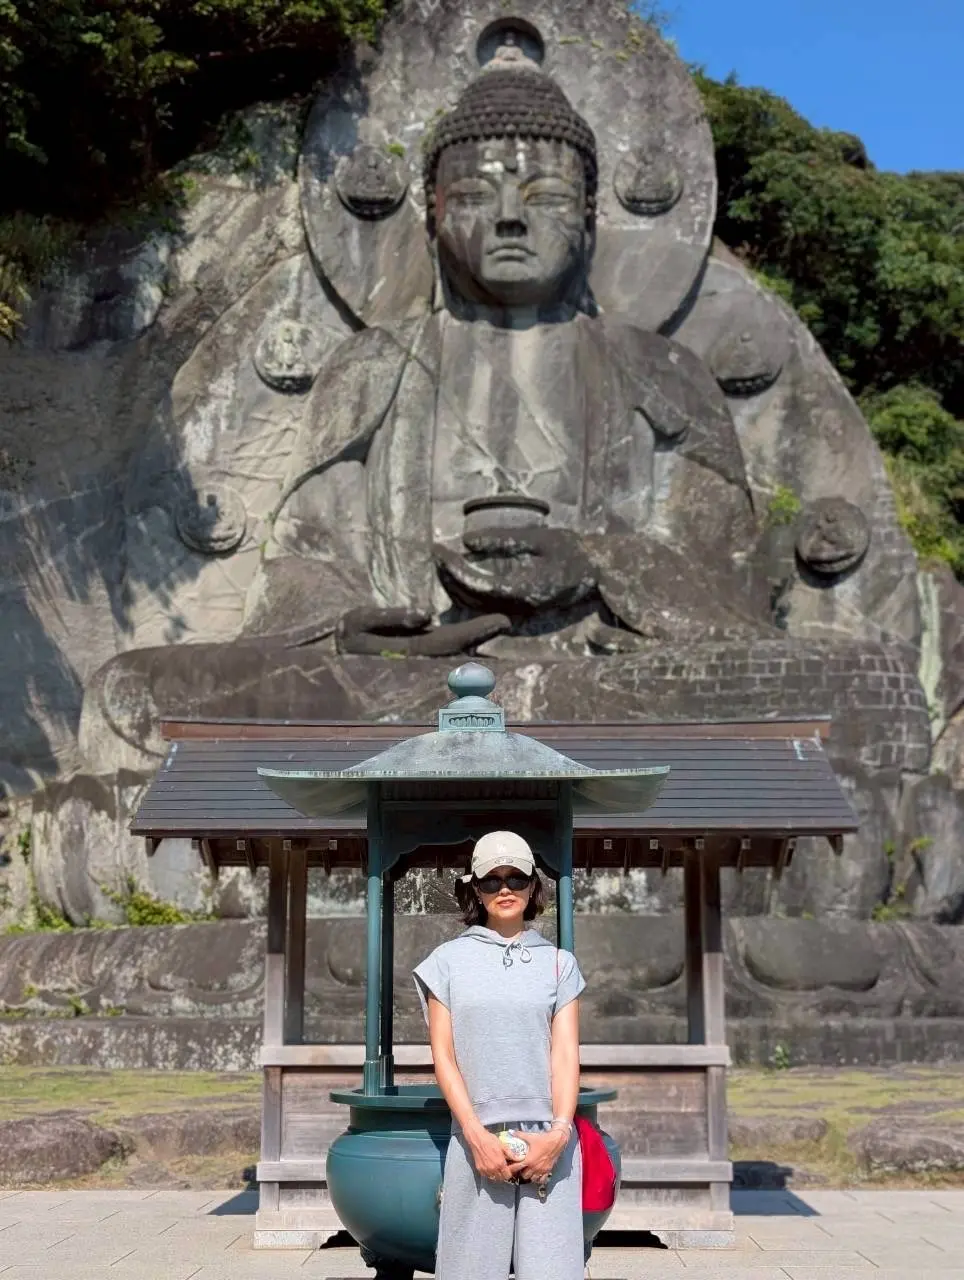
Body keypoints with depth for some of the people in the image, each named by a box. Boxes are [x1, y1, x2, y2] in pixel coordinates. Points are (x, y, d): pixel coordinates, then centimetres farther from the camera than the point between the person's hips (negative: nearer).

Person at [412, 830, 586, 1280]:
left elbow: (566, 1053, 5)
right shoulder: (449, 960, 9)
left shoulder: (559, 963, 12)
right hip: (478, 1138, 0)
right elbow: (443, 1054, 3)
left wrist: (559, 1132, -10)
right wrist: (478, 1136, -8)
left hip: (548, 1139, 1)